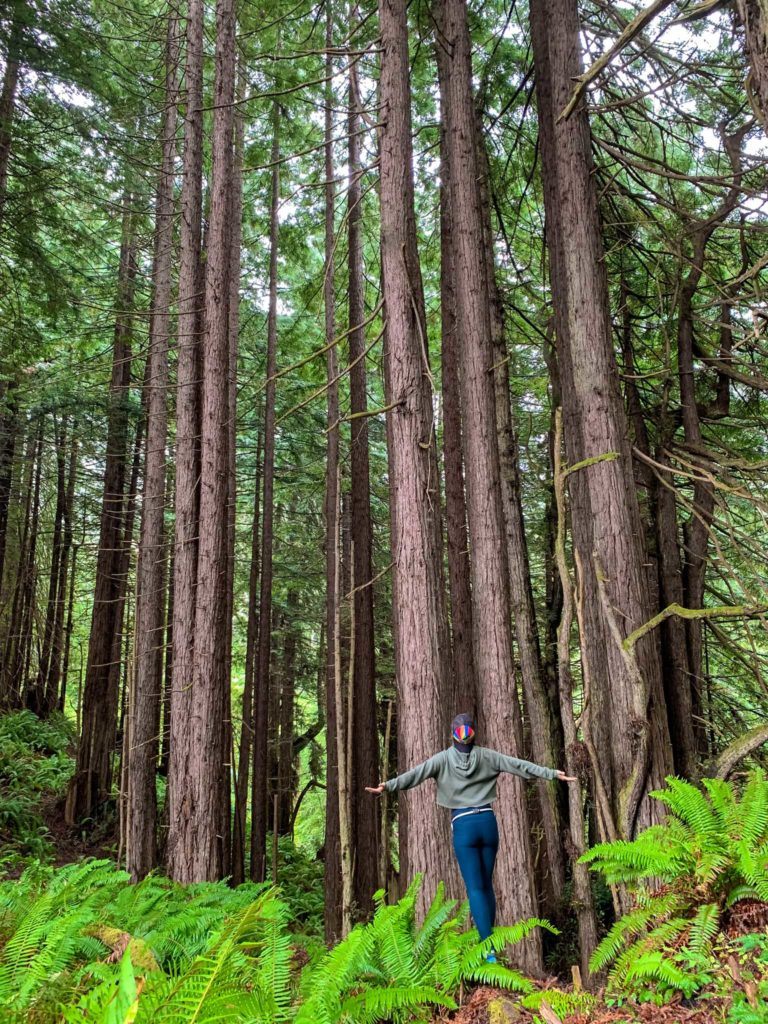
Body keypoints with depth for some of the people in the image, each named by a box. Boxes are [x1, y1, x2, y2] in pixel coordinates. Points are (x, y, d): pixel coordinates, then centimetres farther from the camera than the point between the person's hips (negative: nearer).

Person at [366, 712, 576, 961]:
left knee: (475, 888, -2)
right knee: (486, 885, 14)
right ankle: (488, 939, 17)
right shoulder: (487, 756, 4)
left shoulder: (443, 758, -1)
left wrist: (388, 786, -18)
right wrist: (553, 774, 11)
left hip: (463, 825, -2)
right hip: (488, 821, 3)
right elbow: (520, 765, 6)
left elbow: (415, 774, -12)